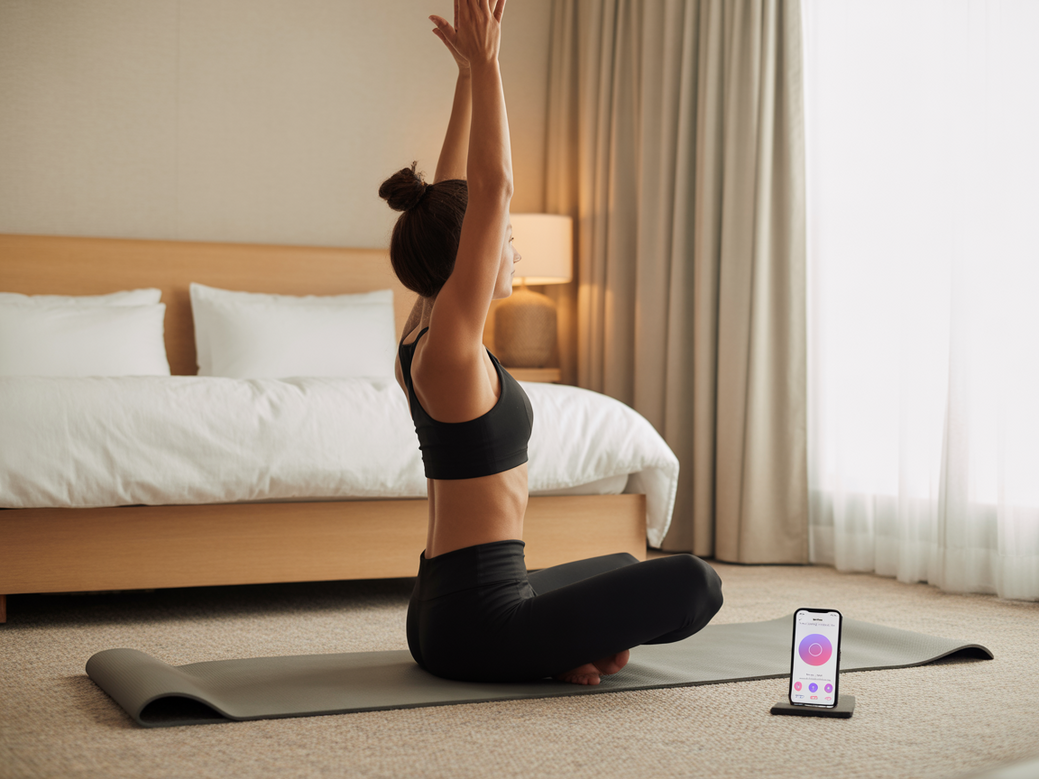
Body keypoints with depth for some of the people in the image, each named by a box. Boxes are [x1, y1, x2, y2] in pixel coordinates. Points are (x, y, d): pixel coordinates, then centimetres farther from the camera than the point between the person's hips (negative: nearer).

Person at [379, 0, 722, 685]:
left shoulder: (418, 342, 6)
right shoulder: (448, 347, -19)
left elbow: (454, 195, 12)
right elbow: (492, 187, -24)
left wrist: (471, 75, 13)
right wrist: (483, 64, -19)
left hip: (439, 613, 10)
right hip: (477, 622, -10)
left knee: (626, 567, 30)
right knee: (693, 582, -13)